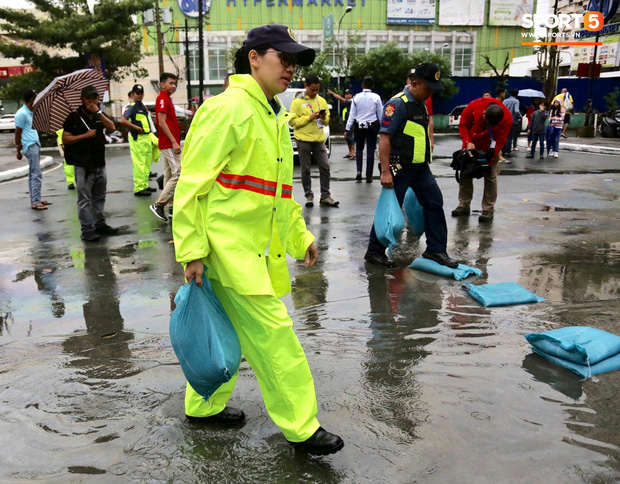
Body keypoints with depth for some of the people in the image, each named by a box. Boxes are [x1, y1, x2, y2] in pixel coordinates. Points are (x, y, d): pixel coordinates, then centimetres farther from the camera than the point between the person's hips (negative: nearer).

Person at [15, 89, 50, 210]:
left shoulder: (31, 113, 16)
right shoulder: (22, 113, -11)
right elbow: (17, 133, -10)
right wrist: (18, 150, -7)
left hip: (35, 145, 9)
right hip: (30, 146, -9)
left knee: (33, 174, 11)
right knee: (36, 174, -11)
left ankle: (34, 199, 16)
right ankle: (35, 202, -10)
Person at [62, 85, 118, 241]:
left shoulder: (99, 115, 11)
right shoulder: (74, 117, -3)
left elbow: (112, 127, -5)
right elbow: (65, 139, -7)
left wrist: (98, 112, -12)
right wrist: (85, 135, -15)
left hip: (100, 164, 5)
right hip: (83, 165, -5)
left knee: (99, 197, 14)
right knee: (84, 199, -3)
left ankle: (100, 224, 25)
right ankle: (87, 230, 1)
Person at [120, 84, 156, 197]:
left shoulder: (143, 106, 17)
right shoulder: (131, 106, -11)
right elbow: (122, 121, -23)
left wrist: (150, 131, 14)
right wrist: (137, 128, -20)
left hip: (146, 137, 9)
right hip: (137, 138, -9)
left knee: (147, 163, 15)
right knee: (139, 164, -8)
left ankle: (145, 185, 25)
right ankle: (139, 188, -5)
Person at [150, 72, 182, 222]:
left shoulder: (167, 99, 19)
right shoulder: (162, 99, -11)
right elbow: (162, 122, -18)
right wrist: (174, 142, -22)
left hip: (169, 144, 10)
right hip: (169, 144, -10)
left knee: (169, 176, 10)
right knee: (179, 174, -12)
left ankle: (172, 207, 15)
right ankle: (159, 204, -8)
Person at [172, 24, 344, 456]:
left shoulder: (272, 116, 17)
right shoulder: (229, 109, -12)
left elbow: (279, 187, 24)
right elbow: (192, 184, -15)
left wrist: (300, 234, 19)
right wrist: (191, 251, -18)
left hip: (257, 246, 9)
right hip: (228, 246, -9)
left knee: (233, 331, 18)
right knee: (272, 332, -5)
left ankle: (205, 405, 36)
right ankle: (301, 428, 9)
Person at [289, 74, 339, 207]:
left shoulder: (322, 101, 13)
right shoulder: (297, 102, 0)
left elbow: (327, 121, 18)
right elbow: (292, 121, -7)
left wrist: (324, 117, -6)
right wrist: (309, 118, -15)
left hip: (319, 139, 4)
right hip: (303, 140, -4)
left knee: (325, 167, -1)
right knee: (305, 169, 1)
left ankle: (325, 196, 6)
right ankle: (309, 196, 9)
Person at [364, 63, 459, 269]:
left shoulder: (421, 104, 13)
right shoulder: (398, 104, -15)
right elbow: (384, 137, -21)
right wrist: (385, 171, -26)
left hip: (421, 167, 9)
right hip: (401, 168, -9)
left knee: (434, 203, 7)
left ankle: (435, 250, 16)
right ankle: (374, 251, 13)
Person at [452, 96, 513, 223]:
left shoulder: (507, 118, -25)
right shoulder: (474, 106, -25)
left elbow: (500, 140, -21)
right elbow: (463, 124, -13)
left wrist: (489, 159, -27)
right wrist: (468, 142, -26)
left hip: (490, 148, -2)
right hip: (471, 145, 2)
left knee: (491, 176, -3)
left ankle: (488, 210, 3)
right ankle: (464, 205, 16)